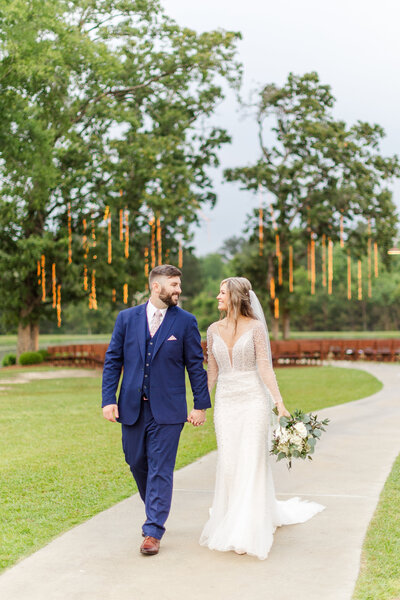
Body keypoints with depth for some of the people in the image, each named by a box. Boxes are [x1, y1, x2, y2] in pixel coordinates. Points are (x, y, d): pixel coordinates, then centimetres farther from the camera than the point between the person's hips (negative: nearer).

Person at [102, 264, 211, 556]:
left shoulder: (186, 321, 0)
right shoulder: (126, 318, 4)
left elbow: (196, 365, 1)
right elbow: (113, 360, 6)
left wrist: (201, 405, -2)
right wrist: (108, 399, -2)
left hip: (168, 409, -3)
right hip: (132, 408, 3)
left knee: (160, 469, -3)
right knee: (137, 464, 14)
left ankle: (153, 531, 5)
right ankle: (155, 512, 37)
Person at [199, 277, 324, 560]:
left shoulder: (255, 327, -4)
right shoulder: (214, 330, 9)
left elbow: (265, 367, -8)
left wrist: (280, 403, -17)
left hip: (253, 399, -4)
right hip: (226, 401, 4)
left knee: (252, 462, -4)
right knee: (228, 464, 3)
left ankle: (249, 532, 3)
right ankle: (232, 522, 21)